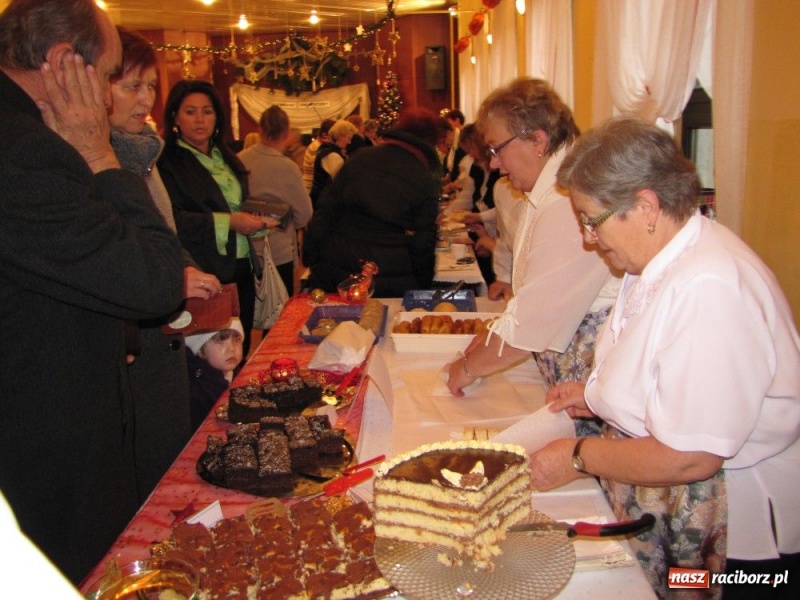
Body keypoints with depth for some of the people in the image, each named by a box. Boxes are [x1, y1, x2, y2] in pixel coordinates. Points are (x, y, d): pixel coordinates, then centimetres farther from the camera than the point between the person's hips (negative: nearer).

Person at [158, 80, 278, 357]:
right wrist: (228, 223, -22)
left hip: (241, 271, 7)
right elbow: (173, 220, -19)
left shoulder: (227, 159, 16)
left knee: (240, 354, 15)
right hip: (205, 274, -7)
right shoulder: (168, 163, -8)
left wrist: (260, 220, 1)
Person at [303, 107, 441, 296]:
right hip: (390, 280, -3)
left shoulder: (360, 158, 5)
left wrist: (310, 258, 9)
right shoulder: (426, 180, -3)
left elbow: (325, 211, 4)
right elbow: (423, 244, -2)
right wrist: (423, 287, 10)